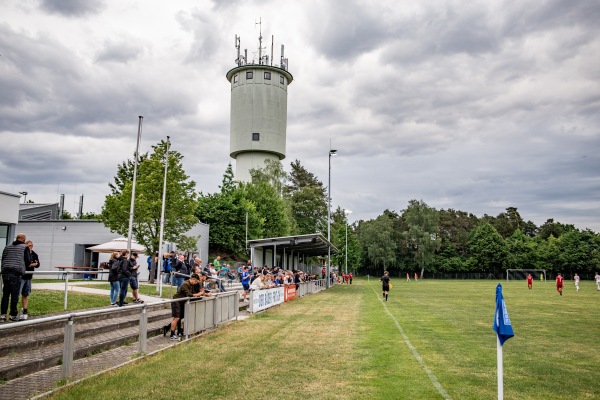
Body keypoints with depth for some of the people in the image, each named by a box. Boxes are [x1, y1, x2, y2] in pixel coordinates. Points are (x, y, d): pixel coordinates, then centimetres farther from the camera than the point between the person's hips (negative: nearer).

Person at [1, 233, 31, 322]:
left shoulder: (7, 247, 17)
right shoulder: (25, 248, 2)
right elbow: (28, 261, -1)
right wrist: (24, 267, 20)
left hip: (5, 272, 5)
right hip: (16, 274, -5)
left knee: (5, 294, 9)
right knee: (14, 295, 1)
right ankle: (13, 315, 7)